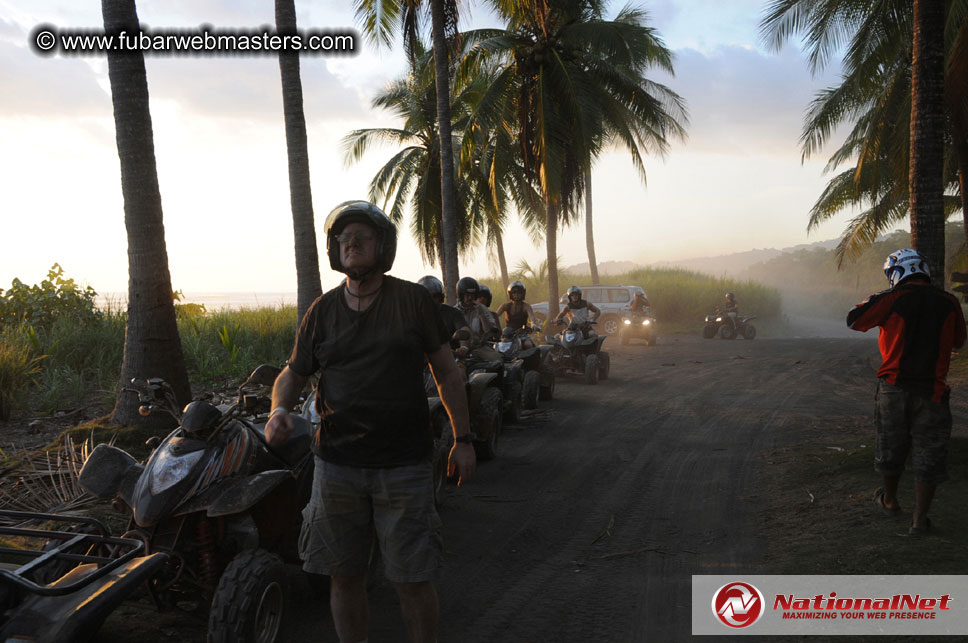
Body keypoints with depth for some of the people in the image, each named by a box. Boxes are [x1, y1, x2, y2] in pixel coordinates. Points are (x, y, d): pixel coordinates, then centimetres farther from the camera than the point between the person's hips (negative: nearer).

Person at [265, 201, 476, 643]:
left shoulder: (412, 299, 0)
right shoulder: (322, 311, 7)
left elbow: (446, 371, 4)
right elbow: (293, 373, 15)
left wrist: (462, 439, 1)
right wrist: (279, 410, -8)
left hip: (403, 465, -2)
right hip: (336, 464, 3)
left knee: (413, 580, 2)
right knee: (344, 576, 12)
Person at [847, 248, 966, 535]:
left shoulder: (893, 299, -10)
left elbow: (853, 320, -3)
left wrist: (871, 301, 12)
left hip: (894, 388, 0)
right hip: (932, 391, 1)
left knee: (890, 447, 17)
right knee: (928, 453, 8)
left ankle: (889, 500, 36)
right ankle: (920, 519, 9)